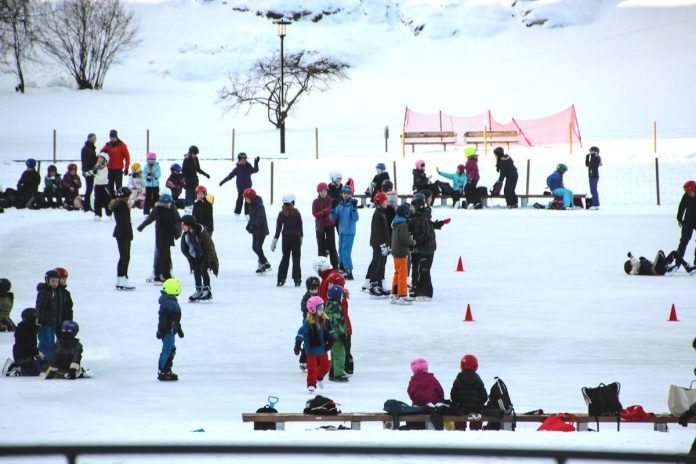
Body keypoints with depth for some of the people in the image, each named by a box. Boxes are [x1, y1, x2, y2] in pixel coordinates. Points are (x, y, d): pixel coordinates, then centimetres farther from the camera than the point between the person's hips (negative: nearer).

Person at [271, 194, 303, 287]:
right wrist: (301, 237, 10)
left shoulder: (282, 213, -4)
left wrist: (275, 240, 0)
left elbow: (278, 228, -4)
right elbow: (300, 226, -3)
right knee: (296, 258, 3)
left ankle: (281, 279, 8)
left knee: (285, 258, 12)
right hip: (296, 237, -2)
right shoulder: (296, 213, -7)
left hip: (286, 238, 2)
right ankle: (297, 279, -2)